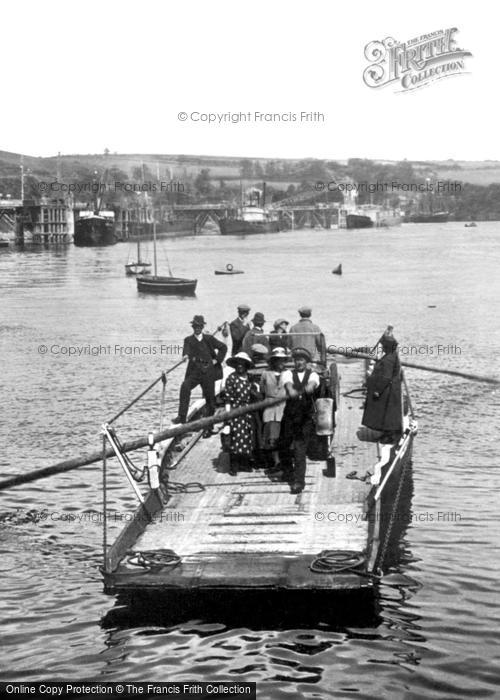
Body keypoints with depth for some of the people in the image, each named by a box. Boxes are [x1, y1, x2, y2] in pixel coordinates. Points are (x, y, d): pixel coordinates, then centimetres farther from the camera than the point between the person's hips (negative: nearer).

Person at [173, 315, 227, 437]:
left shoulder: (209, 339, 9)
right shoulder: (188, 340, 7)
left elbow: (223, 347, 16)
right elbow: (186, 351, -12)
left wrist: (217, 360, 6)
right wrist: (186, 355, -35)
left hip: (208, 371, 1)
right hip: (194, 371, -1)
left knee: (210, 398, 5)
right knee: (185, 387, -30)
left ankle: (208, 427, 17)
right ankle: (182, 417, -31)